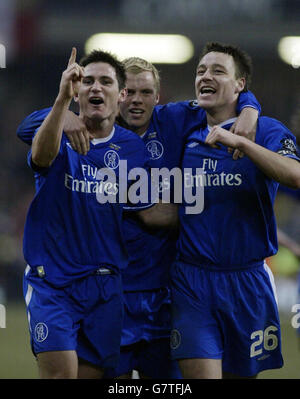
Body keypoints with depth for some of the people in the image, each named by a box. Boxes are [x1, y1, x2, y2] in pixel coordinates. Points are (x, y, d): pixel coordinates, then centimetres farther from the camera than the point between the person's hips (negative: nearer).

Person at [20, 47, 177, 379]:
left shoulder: (131, 147, 5)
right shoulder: (59, 131, -5)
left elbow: (148, 213, 11)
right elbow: (42, 156, -30)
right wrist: (62, 98, -44)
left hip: (104, 282, 4)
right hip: (51, 280, -3)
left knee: (92, 371, 6)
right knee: (60, 371, -17)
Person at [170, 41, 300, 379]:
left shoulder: (266, 130, -1)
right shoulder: (186, 133, 10)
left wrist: (238, 142, -26)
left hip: (246, 282, -1)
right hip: (191, 281, 1)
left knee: (240, 372, 9)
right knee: (201, 374, -11)